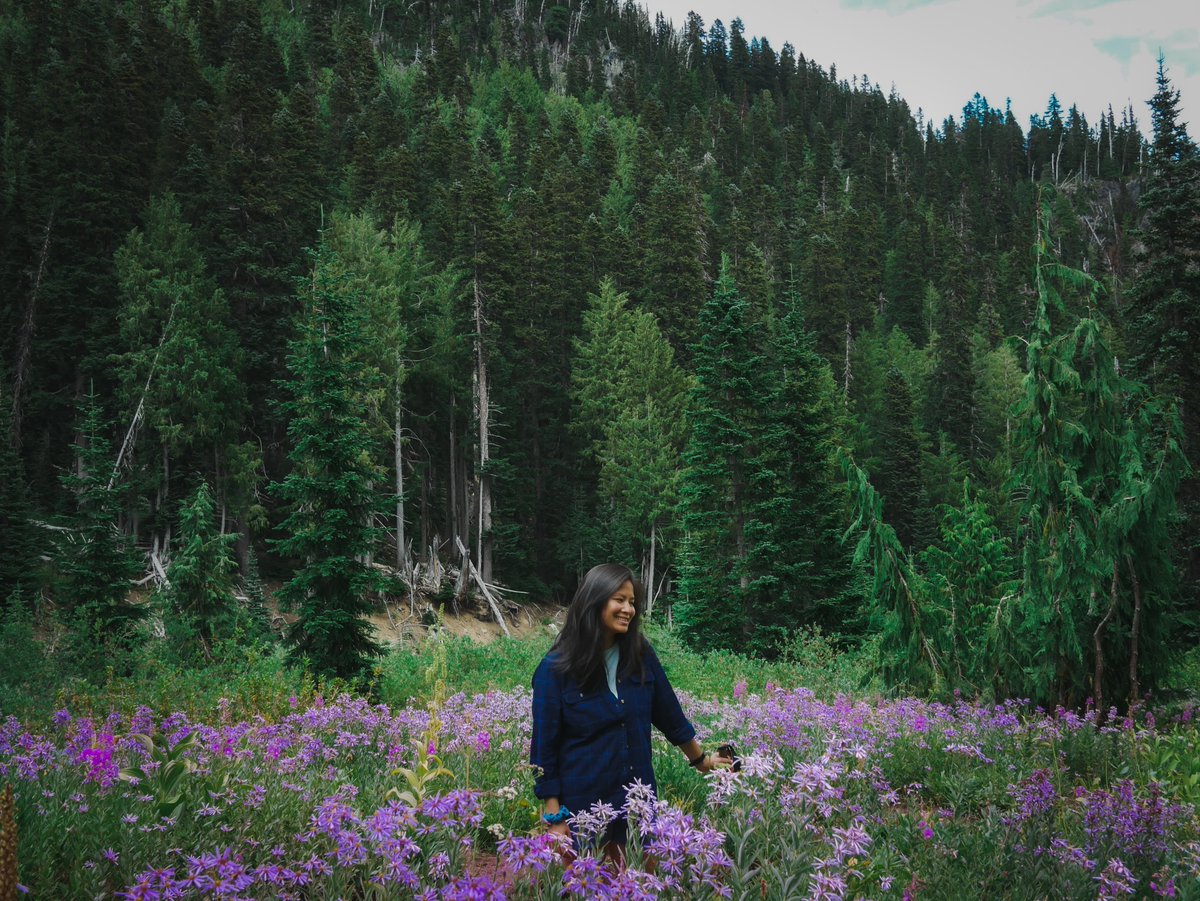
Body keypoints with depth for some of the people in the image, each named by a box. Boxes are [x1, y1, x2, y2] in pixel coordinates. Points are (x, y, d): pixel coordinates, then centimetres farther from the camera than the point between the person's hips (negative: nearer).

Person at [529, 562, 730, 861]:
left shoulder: (640, 656, 0)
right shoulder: (556, 669, -10)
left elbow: (669, 714, 14)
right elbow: (544, 745, -7)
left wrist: (701, 760, 23)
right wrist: (554, 817, -8)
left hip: (637, 802, 3)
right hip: (582, 806, -3)